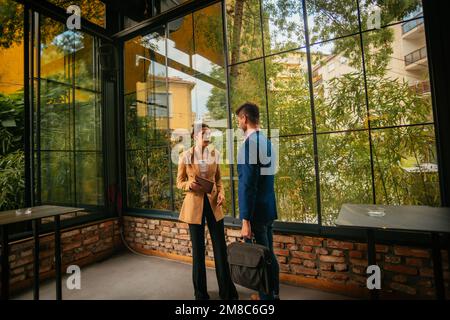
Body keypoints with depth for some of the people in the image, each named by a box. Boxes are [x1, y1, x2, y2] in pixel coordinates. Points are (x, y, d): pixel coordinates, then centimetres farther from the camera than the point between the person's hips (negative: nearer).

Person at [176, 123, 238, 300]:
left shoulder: (215, 154, 3)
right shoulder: (186, 156, -5)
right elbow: (179, 182, 3)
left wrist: (221, 192, -6)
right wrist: (189, 185, -18)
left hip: (213, 204, 2)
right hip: (194, 205, -2)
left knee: (221, 248, 6)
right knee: (198, 249, 9)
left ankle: (227, 291, 25)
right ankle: (200, 293, 29)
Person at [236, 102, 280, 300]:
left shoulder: (249, 144, -18)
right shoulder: (267, 142, 9)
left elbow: (247, 185, -22)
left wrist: (246, 219, -20)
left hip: (256, 211, -9)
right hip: (269, 208, 9)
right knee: (268, 254, 20)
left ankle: (266, 296, 24)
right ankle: (273, 294, 38)